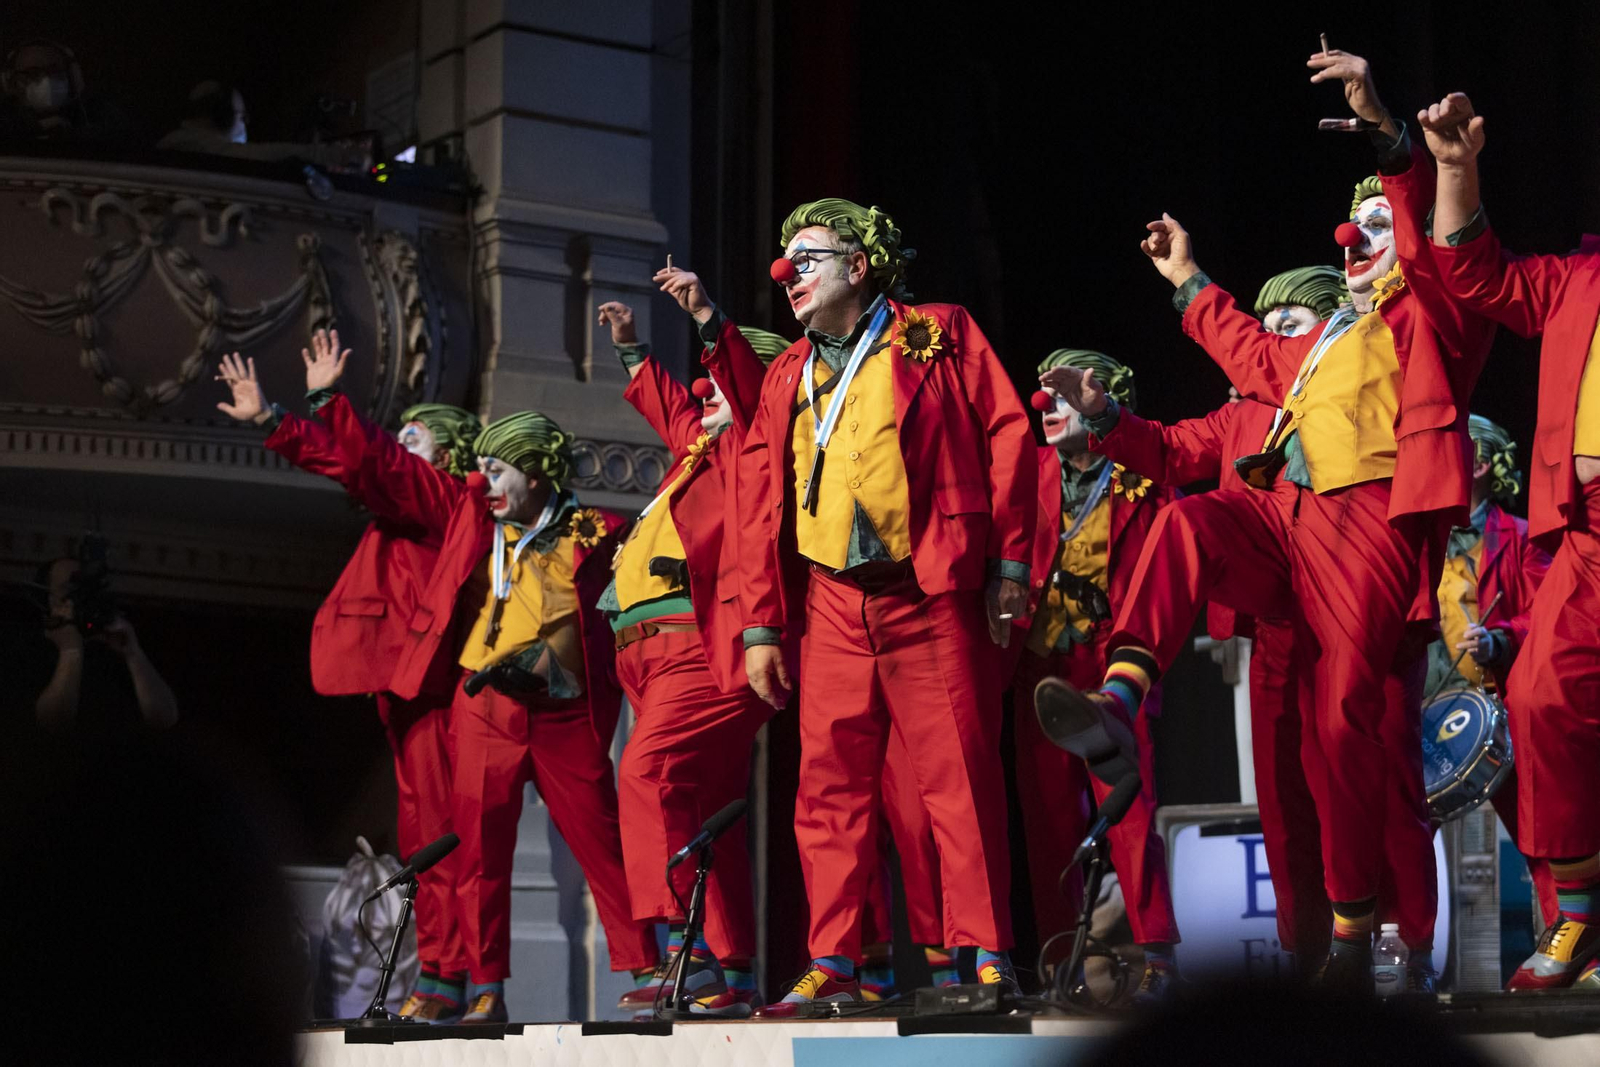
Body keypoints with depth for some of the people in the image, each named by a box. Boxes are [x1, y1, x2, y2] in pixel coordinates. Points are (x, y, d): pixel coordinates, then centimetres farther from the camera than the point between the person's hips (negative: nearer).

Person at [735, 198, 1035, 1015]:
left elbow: (1005, 435, 0)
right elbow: (758, 503, 16)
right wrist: (761, 624, 9)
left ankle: (986, 959, -3)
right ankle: (832, 967, 6)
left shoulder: (939, 337, 6)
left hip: (930, 596, -4)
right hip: (830, 604, 5)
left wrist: (1009, 563, -7)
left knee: (959, 777, -6)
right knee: (829, 785, 2)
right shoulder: (786, 378, 19)